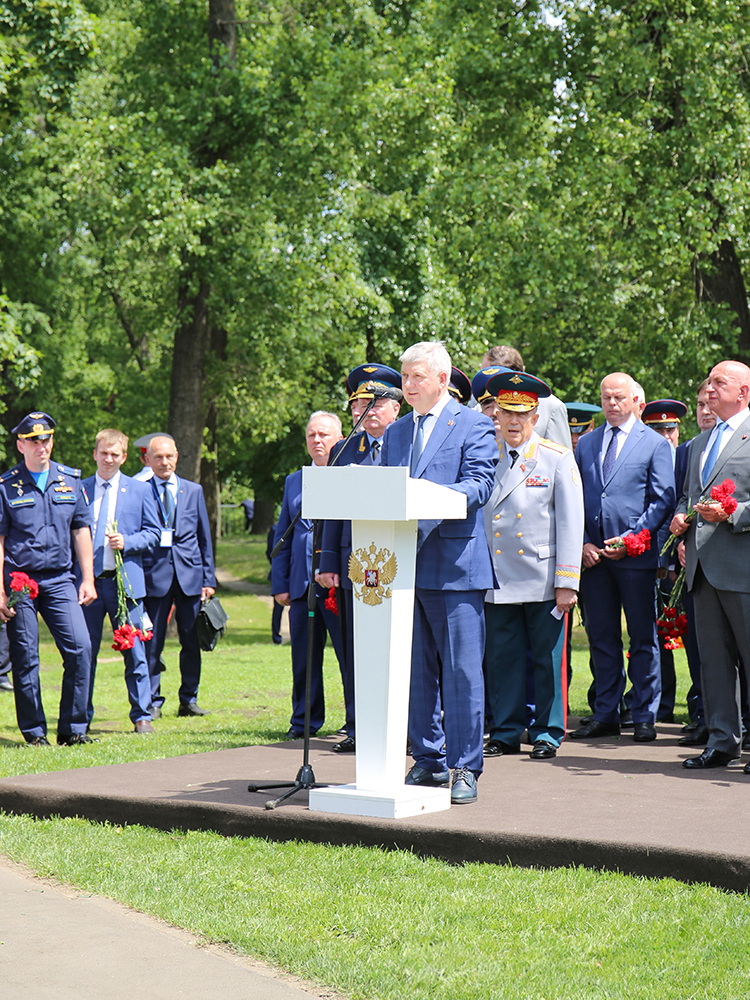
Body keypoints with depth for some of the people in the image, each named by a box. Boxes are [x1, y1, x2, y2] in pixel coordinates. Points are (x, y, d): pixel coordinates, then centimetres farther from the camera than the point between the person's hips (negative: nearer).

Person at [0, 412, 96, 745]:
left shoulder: (70, 481, 9)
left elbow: (81, 531, 12)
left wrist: (87, 579, 6)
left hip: (59, 580, 2)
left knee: (80, 647, -9)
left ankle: (72, 728, 0)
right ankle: (34, 731, 13)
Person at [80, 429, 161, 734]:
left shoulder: (140, 490, 7)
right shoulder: (79, 489, 9)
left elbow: (153, 533, 6)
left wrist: (126, 542, -12)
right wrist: (75, 578, -2)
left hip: (125, 581, -1)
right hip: (87, 580, 1)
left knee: (134, 652, 2)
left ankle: (141, 715, 11)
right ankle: (81, 717, 13)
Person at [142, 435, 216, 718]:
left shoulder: (193, 490, 12)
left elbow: (204, 537, 13)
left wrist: (208, 578, 7)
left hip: (189, 574, 3)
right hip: (154, 574, -3)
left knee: (192, 641, 5)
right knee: (152, 642, -2)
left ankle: (189, 699, 15)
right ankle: (152, 701, 7)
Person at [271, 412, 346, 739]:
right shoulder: (294, 482, 18)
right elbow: (282, 537, 18)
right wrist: (279, 584, 10)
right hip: (302, 584, 5)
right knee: (303, 658, 9)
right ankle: (305, 721, 20)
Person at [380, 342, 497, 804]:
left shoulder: (474, 425, 0)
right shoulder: (396, 432, 19)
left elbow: (480, 484, -12)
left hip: (455, 563, -6)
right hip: (406, 563, 6)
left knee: (462, 671, -5)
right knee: (417, 670, 10)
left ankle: (464, 767, 1)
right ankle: (428, 761, 18)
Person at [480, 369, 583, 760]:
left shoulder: (558, 459, 0)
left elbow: (570, 522, -3)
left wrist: (567, 581, -9)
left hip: (543, 579, -3)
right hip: (497, 578, 3)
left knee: (548, 658, 3)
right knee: (502, 658, 6)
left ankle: (548, 734, 12)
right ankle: (506, 732, 16)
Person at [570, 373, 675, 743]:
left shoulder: (655, 444, 3)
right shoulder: (586, 443, 14)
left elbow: (663, 500, -2)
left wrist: (631, 538, -11)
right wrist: (582, 542, 0)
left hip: (635, 553, -3)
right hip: (592, 554, 4)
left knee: (642, 638, 1)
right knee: (601, 636, 7)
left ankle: (645, 716, 8)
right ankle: (605, 714, 14)